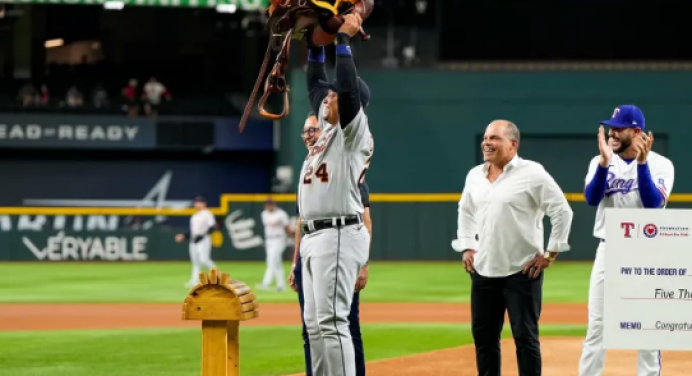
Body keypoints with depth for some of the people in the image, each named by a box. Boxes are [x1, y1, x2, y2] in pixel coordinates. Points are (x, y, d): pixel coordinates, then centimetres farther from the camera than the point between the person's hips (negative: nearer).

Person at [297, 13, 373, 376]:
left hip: (338, 235, -10)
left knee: (331, 321, -14)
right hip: (313, 236, 10)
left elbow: (348, 87, -22)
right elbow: (315, 82, 26)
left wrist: (343, 38, -17)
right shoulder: (327, 126, 18)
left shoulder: (354, 129, -6)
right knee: (315, 323, 10)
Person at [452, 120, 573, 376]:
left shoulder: (532, 174, -10)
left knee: (525, 336, -3)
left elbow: (562, 212, -9)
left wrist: (550, 254, -10)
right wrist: (466, 247, 16)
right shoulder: (475, 175, 9)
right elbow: (466, 211, 26)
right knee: (483, 335, 9)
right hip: (483, 271, 6)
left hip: (522, 271, -6)